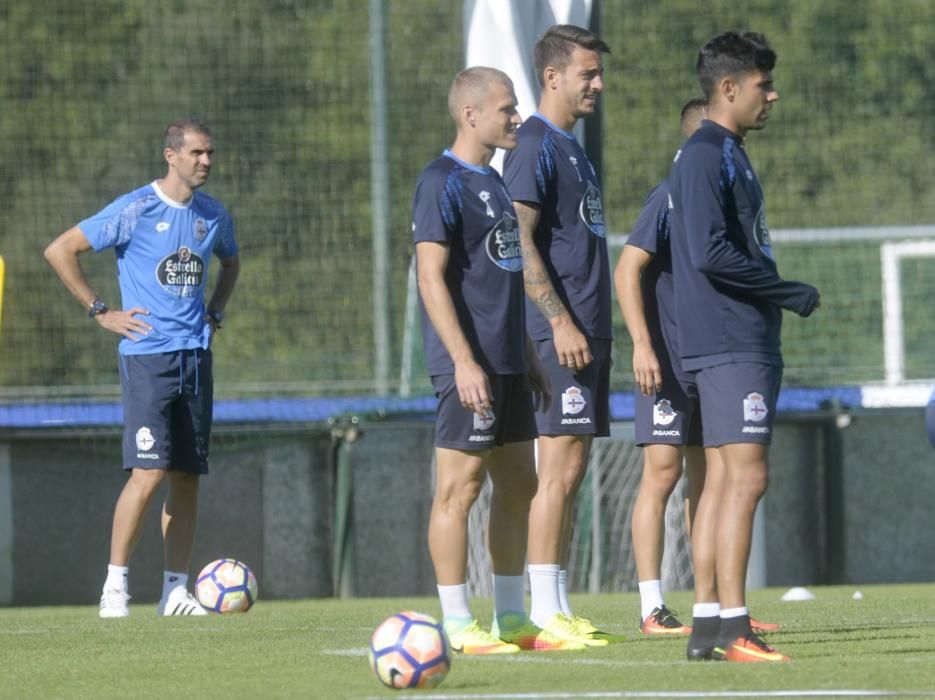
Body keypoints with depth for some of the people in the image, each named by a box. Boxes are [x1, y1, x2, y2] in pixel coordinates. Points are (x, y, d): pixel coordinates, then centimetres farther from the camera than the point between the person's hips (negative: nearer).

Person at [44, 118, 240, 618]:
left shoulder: (213, 216, 10)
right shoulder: (135, 210, -8)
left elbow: (231, 263, 32)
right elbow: (59, 251, -7)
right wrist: (101, 313, -6)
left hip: (195, 356, 6)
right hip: (147, 356, -6)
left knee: (187, 477, 4)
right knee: (148, 473, -15)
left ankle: (176, 589, 8)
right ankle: (115, 584, -7)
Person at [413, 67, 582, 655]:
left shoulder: (492, 182, 17)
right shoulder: (443, 183, -11)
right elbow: (432, 279, -17)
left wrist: (528, 358, 23)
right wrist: (464, 361, -22)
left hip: (507, 362, 10)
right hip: (471, 364, -10)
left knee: (518, 484, 12)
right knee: (460, 489, -6)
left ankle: (512, 618, 19)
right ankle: (458, 627, -4)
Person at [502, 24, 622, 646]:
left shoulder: (572, 148, 19)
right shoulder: (535, 145, -10)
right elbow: (520, 241, -17)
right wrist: (561, 321, -21)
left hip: (586, 331, 10)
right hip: (561, 332, -10)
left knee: (571, 472, 9)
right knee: (560, 468, -10)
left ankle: (561, 607, 11)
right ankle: (545, 611, -9)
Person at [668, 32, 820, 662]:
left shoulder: (730, 156, 18)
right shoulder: (705, 157, -12)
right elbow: (710, 253, -21)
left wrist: (781, 297, 13)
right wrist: (791, 295, -13)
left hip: (748, 343, 10)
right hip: (731, 343, -10)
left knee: (725, 479, 9)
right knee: (746, 475, -13)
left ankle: (707, 624, 10)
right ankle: (732, 628, -15)